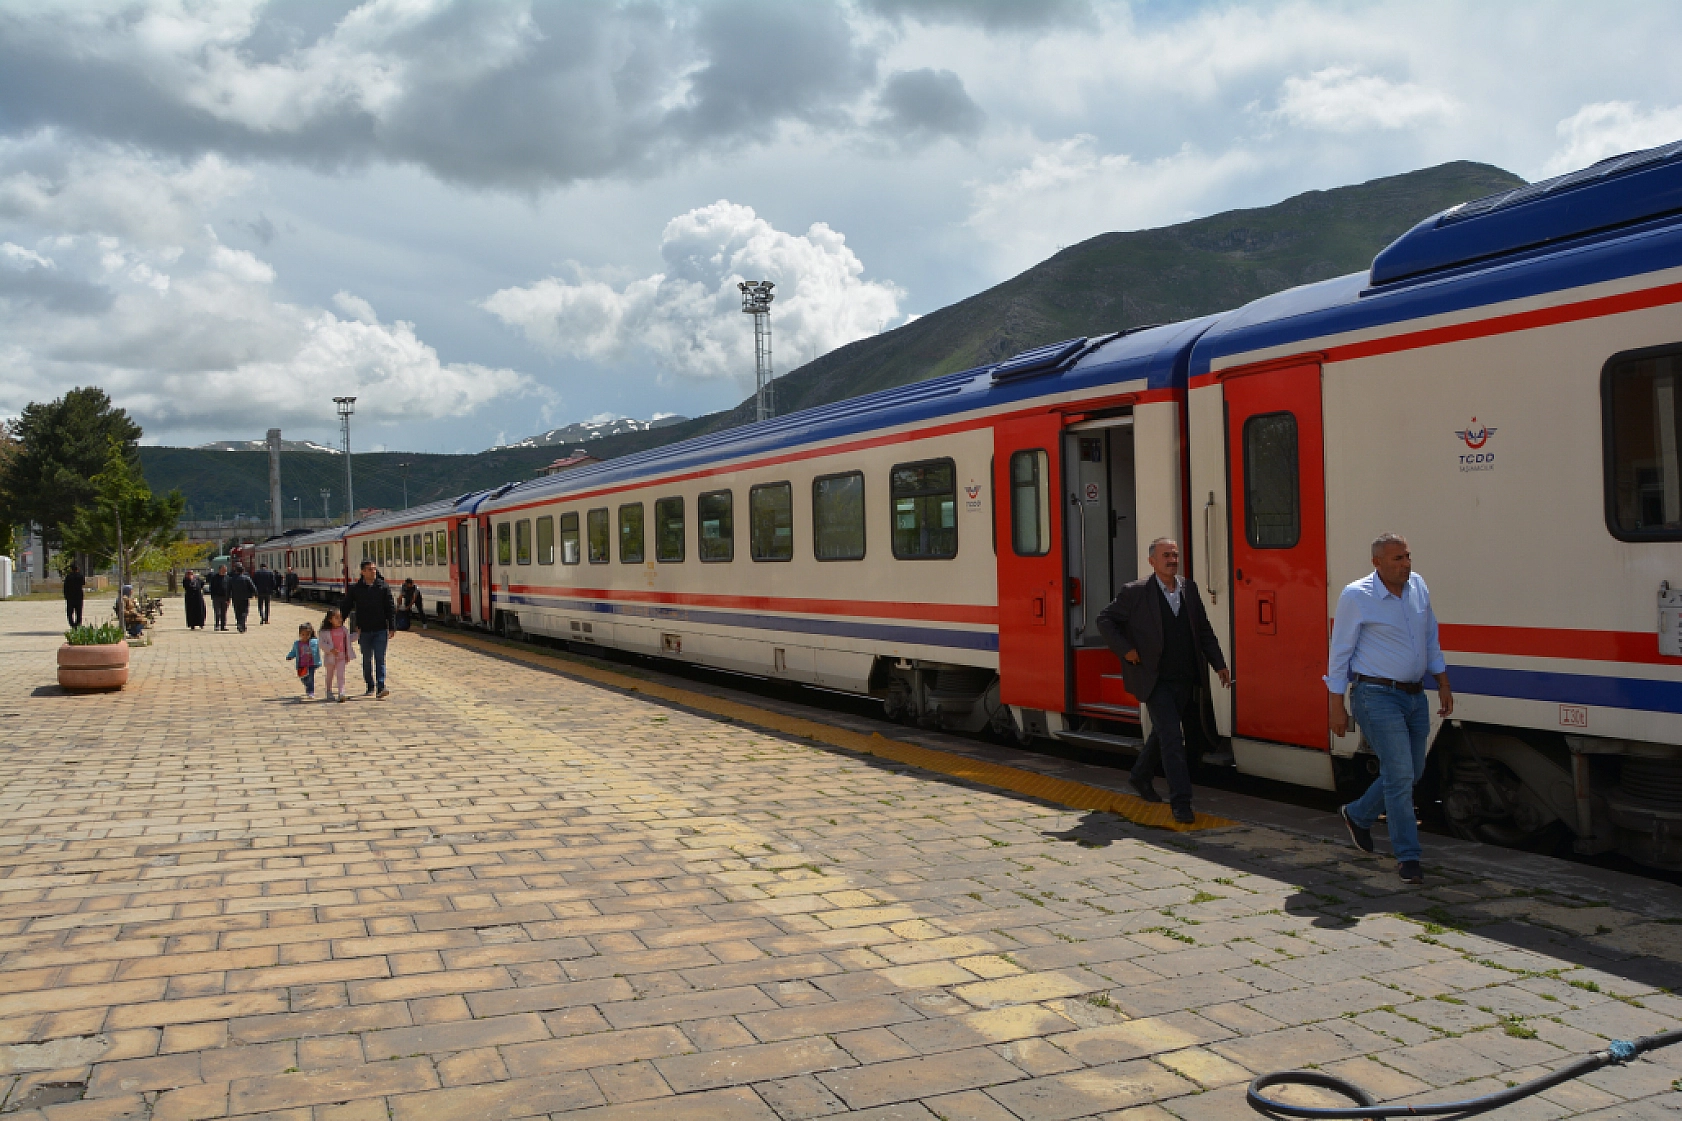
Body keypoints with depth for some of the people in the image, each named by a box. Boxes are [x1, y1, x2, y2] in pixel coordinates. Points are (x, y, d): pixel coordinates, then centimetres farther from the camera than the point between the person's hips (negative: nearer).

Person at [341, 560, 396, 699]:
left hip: (381, 630, -2)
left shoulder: (384, 587, 1)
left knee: (380, 659, -7)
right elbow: (345, 608, 9)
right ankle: (370, 687, 24)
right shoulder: (355, 589, 3)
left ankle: (380, 688, -13)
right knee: (367, 660, 11)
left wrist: (392, 627, -3)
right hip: (364, 630, 2)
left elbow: (391, 608, 2)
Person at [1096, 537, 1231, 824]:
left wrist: (1219, 665, 9)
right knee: (1172, 737, -11)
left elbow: (1204, 630, 14)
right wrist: (1126, 651, -9)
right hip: (1156, 681, -6)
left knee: (1163, 734, 20)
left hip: (1186, 681, 6)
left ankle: (1141, 776, 43)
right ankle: (1181, 802, -7)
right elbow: (1105, 620, -2)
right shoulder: (1135, 593, -8)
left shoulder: (1189, 589, 8)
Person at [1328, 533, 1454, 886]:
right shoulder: (1356, 596, -11)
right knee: (1400, 774, -10)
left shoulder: (1418, 586, 7)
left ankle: (1357, 815, 36)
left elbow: (1431, 638, 18)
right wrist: (1336, 704, -9)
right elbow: (1340, 652, -8)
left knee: (1413, 772, 14)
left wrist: (1443, 683, 16)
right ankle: (1408, 857, 0)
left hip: (1415, 695, 7)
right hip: (1376, 695, -7)